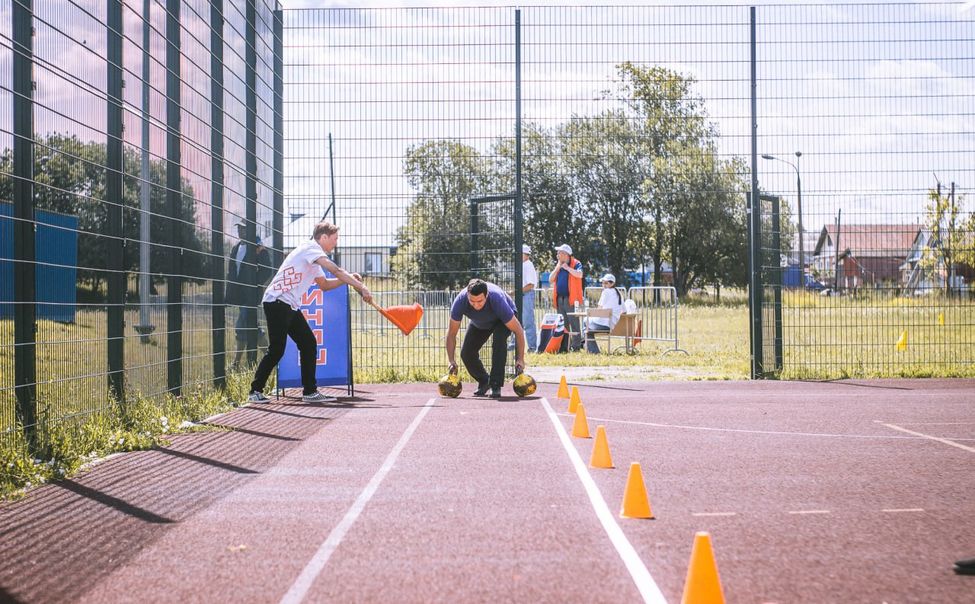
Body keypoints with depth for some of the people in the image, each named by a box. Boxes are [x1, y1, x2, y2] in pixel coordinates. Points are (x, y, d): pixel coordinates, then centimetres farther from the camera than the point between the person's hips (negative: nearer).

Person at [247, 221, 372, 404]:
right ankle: (255, 391, 0)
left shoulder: (314, 260, 20)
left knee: (309, 344, 5)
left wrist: (349, 279, 11)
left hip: (291, 306, 10)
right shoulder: (310, 248, -11)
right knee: (277, 349, -10)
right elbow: (335, 270, -21)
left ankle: (310, 391, 8)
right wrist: (361, 287, -22)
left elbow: (324, 284, 26)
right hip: (276, 302, -10)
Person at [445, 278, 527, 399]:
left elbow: (518, 331, -31)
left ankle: (496, 385, -24)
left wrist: (520, 360, -30)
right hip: (479, 323, 4)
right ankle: (484, 381, 18)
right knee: (466, 353, -10)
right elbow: (451, 334, -22)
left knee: (499, 341, -33)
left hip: (501, 319, -3)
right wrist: (451, 361, -28)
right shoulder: (460, 301, -36)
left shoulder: (497, 301, -43)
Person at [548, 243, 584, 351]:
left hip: (571, 298, -7)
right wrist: (557, 267, 2)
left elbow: (579, 274, -21)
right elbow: (550, 279, 12)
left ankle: (576, 345, -7)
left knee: (574, 322, -7)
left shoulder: (576, 264, -2)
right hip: (559, 298, 7)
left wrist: (566, 267, -13)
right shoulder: (557, 265, 17)